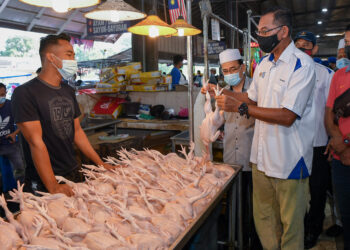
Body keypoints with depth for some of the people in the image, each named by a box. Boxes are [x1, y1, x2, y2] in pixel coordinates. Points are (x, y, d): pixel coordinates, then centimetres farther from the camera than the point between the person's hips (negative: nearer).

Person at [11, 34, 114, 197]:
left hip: (73, 173, 7)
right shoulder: (25, 93, -14)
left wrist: (101, 164, 8)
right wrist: (53, 186, -24)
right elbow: (35, 142, -20)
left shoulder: (68, 92, 9)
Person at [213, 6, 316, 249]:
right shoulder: (264, 64, 10)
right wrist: (224, 93, 6)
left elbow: (287, 116, -23)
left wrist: (240, 107, -24)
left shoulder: (302, 64, -15)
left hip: (289, 159, -7)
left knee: (290, 222, 8)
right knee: (263, 216, 17)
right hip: (262, 154, 7)